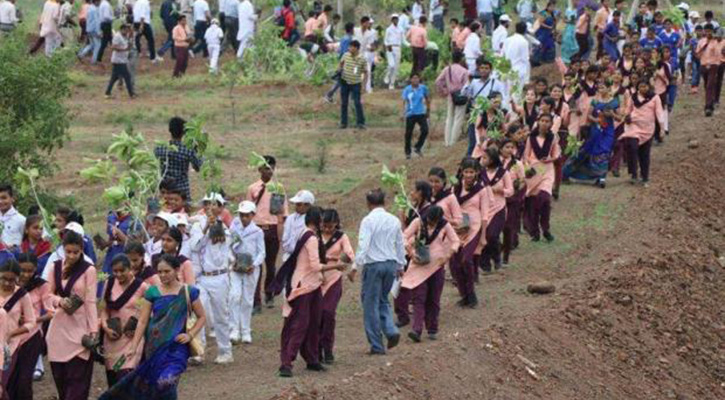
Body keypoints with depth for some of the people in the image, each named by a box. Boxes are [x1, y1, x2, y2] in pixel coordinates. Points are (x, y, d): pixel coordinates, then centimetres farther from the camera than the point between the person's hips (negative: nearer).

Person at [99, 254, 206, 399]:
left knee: (166, 383, -23)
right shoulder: (152, 292, 4)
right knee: (148, 386, 7)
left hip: (176, 348, -3)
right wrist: (133, 347, -6)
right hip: (153, 347, 3)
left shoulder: (188, 292, 0)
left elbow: (202, 317, 8)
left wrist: (190, 334, -8)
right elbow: (142, 321, 1)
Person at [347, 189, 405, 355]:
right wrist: (400, 265, 25)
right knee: (383, 300, 21)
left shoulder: (368, 221, -11)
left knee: (371, 304, 3)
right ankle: (391, 330, -1)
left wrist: (355, 267, -16)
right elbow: (400, 245, 14)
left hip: (373, 264, -5)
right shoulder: (394, 220, 7)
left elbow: (363, 246, -18)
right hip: (391, 263, 6)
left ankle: (377, 345, 4)